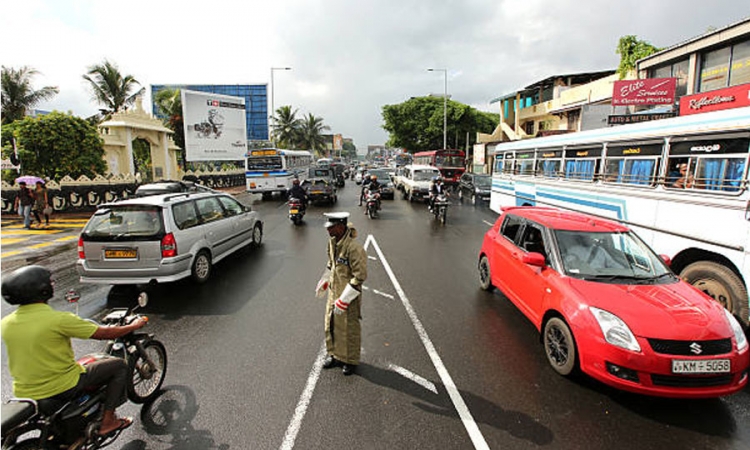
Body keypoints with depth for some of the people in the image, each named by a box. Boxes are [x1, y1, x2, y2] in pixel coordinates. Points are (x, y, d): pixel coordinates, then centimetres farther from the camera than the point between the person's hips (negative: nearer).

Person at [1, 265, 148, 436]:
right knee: (119, 365, 5)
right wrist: (133, 326, 1)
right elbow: (105, 333, -16)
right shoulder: (59, 319, -23)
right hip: (63, 389, -7)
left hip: (25, 395, 7)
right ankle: (107, 421, 7)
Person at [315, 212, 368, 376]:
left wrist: (343, 300, -22)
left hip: (349, 295, -8)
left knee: (349, 329, 9)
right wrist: (324, 282, 17)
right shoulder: (332, 241, 0)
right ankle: (334, 354, 41)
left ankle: (351, 361, 30)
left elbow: (360, 276, -24)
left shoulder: (354, 248, -27)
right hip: (333, 291, 8)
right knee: (331, 325, 20)